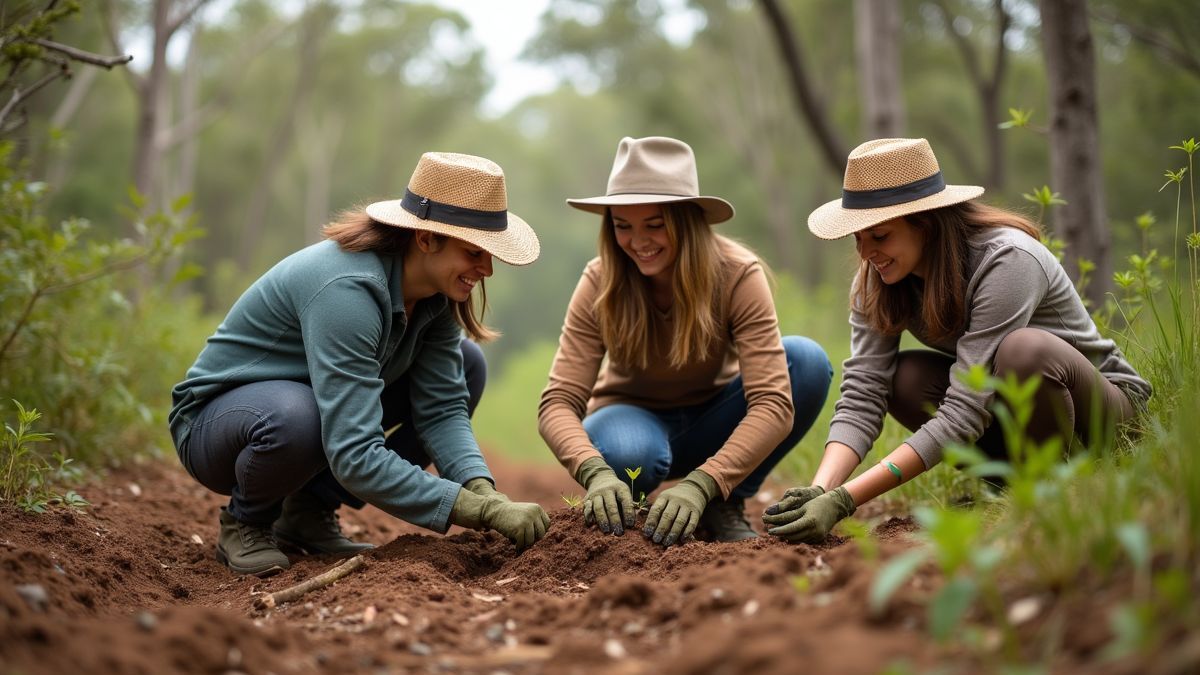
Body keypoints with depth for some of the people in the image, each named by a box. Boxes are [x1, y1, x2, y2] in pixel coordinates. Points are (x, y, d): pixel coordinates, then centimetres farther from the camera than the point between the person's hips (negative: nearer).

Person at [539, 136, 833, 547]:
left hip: (712, 427, 1)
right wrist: (595, 472, -46)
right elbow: (558, 402, -25)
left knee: (807, 360, -27)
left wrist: (700, 485, -47)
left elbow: (775, 403, -33)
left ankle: (725, 504, -10)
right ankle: (626, 513, -2)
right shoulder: (600, 284, -20)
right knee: (628, 452, -39)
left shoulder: (737, 274, -24)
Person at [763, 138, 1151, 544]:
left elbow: (962, 415, -37)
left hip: (1104, 400, -6)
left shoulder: (1006, 261, -31)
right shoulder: (877, 281, -11)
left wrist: (843, 500, -42)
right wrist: (819, 492, -38)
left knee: (1024, 350, -36)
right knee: (901, 379, -21)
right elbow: (861, 396, -19)